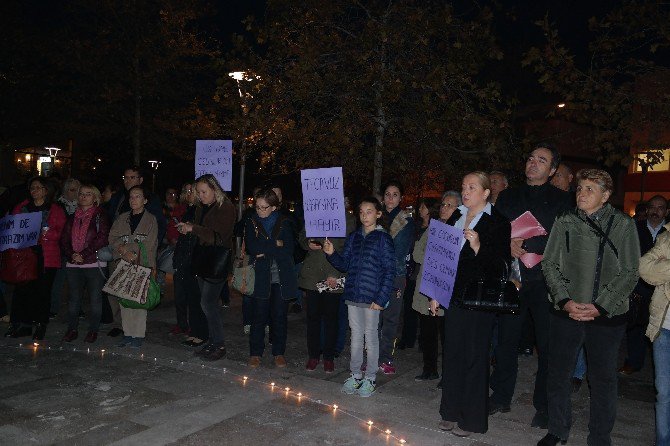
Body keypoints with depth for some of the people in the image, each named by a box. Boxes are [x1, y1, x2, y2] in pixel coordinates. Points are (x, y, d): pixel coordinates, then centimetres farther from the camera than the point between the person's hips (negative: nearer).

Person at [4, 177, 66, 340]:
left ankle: (41, 325, 9)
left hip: (46, 257, -3)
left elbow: (61, 233, -3)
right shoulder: (22, 207, 18)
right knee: (21, 289, -2)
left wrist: (47, 233, -20)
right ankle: (22, 325, 6)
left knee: (42, 291, -1)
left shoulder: (56, 210, 6)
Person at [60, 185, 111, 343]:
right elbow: (64, 240, 12)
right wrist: (71, 255, -6)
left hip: (94, 263, -4)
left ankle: (93, 330, 10)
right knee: (74, 298, 8)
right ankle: (72, 329, 17)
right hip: (73, 264, 5)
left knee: (95, 298, 0)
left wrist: (83, 255, -14)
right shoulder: (73, 218, 16)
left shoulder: (101, 216, 0)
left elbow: (102, 238, -10)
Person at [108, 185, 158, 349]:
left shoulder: (151, 219, 2)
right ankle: (128, 333, 14)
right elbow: (113, 238, 6)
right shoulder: (122, 218, 15)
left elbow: (149, 245, -5)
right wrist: (125, 251, -11)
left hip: (142, 266, -4)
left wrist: (133, 253, -11)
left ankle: (138, 335, 1)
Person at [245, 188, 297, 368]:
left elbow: (288, 250, -8)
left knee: (279, 316, 7)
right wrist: (275, 244, -11)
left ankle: (279, 352, 20)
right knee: (259, 316, 2)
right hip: (261, 277, 0)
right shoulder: (252, 223, 5)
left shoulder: (284, 223, 4)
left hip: (282, 278, 0)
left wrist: (263, 251, -11)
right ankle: (255, 353, 16)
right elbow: (251, 248, -10)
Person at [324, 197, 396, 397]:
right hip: (353, 295, 5)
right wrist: (331, 254, -10)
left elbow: (390, 271, -10)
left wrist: (381, 298, -16)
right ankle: (355, 374, 26)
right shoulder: (354, 237, 9)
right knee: (356, 335, 14)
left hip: (372, 297, -5)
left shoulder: (383, 238, -7)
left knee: (371, 336, 6)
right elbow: (345, 264, 9)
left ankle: (370, 378, 20)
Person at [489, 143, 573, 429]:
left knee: (547, 345, 3)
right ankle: (501, 397, 24)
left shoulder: (561, 199, 3)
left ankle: (544, 407, 17)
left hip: (544, 280, -3)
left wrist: (522, 244, -15)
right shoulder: (508, 196, 15)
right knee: (506, 340, 10)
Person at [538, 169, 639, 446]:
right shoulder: (565, 222, 4)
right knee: (558, 374, 11)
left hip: (607, 316, -1)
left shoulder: (623, 225, -1)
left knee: (603, 379, 10)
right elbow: (549, 263, 3)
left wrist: (599, 306, -12)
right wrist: (565, 301, -10)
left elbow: (629, 273, -4)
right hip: (565, 312, 2)